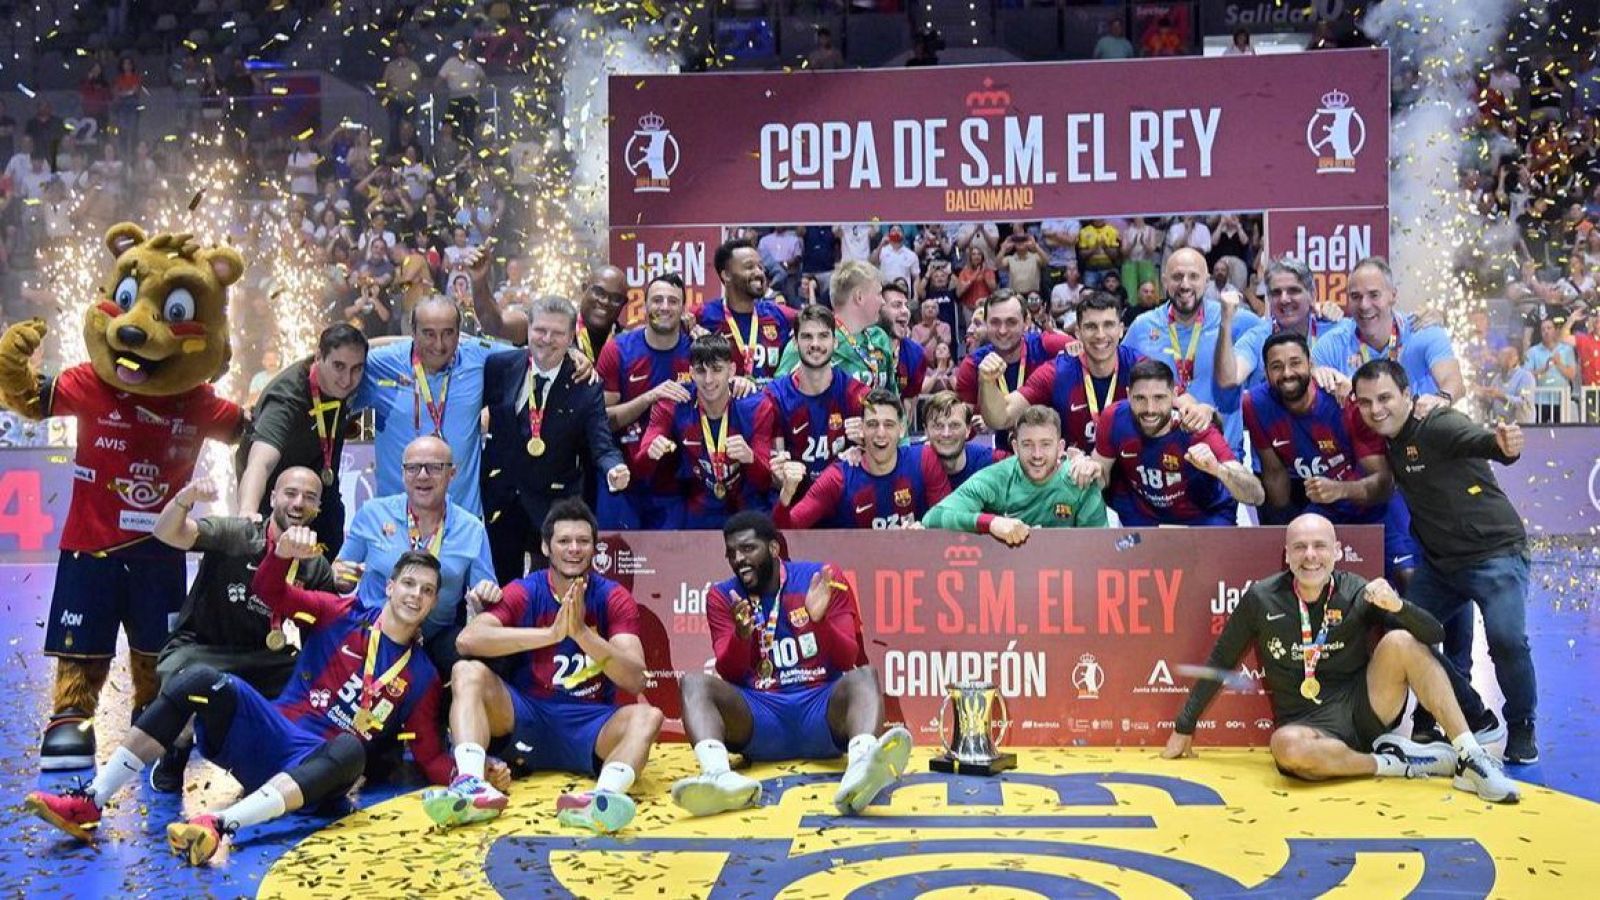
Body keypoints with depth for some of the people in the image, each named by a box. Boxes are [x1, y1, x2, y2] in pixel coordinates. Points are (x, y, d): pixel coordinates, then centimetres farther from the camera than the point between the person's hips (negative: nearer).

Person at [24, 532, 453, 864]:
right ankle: (89, 803, -23)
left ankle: (220, 825, -51)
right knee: (201, 680, -24)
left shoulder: (422, 676, 9)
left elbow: (429, 756, 6)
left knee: (350, 750, -37)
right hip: (270, 736, 1)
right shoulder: (343, 615, 8)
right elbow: (270, 591, -1)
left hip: (317, 769, -1)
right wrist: (283, 552, -23)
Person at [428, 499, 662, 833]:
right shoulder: (524, 592, -1)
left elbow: (635, 681, -11)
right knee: (468, 672, -22)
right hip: (524, 717, 0)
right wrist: (552, 632, -27)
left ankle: (603, 796, -56)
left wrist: (582, 632, -24)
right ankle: (474, 785, -42)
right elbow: (467, 639, -20)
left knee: (647, 715, -28)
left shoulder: (614, 598, 0)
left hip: (590, 724, 0)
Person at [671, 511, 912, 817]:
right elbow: (730, 676, -2)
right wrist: (741, 635, -23)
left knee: (864, 675, -30)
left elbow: (849, 661, -3)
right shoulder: (722, 597, 6)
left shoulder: (823, 579, 2)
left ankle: (860, 768, -63)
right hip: (759, 714, 1)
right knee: (694, 682, -23)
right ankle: (719, 774, -54)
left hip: (821, 706, -1)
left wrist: (820, 620, -23)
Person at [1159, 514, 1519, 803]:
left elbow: (1435, 635, -6)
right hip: (1308, 725, -2)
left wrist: (1397, 605, -27)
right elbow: (1220, 661, 4)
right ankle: (1396, 764, -16)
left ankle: (1471, 758, -18)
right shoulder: (1261, 599, -5)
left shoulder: (1359, 593, -3)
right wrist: (1184, 728, 8)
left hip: (1364, 708, 2)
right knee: (1287, 746, -37)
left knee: (1400, 641, -22)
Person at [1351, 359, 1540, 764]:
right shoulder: (1387, 441, 2)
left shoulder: (1439, 425, -20)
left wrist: (1504, 446, -60)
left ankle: (1522, 728, 3)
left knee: (1506, 638, -24)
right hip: (1439, 562, 8)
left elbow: (1480, 440, -39)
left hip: (1494, 552, -7)